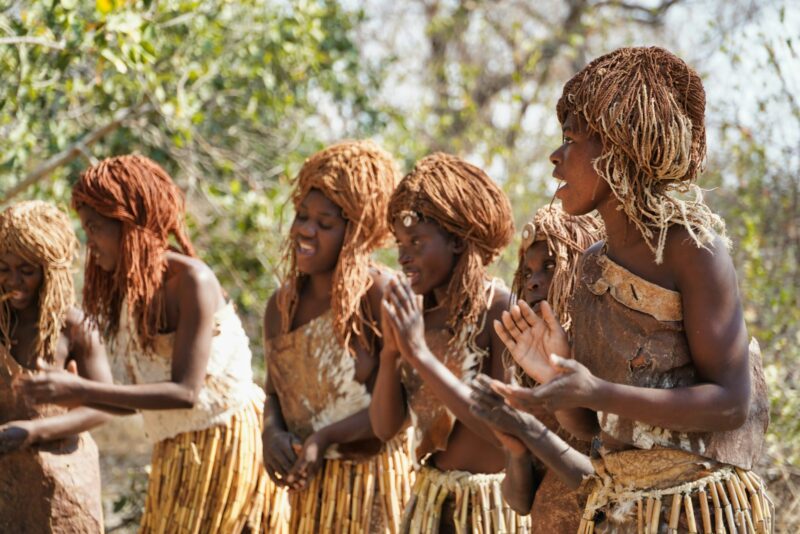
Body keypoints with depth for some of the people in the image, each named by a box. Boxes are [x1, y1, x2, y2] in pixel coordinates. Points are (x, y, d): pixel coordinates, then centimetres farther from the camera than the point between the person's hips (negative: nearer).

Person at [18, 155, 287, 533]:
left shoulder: (192, 281, -17)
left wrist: (79, 388, -26)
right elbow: (134, 400, 9)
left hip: (224, 447, -8)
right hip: (178, 456, 8)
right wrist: (71, 395, -9)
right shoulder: (129, 291, 7)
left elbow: (185, 392, -23)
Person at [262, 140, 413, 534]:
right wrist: (272, 432, -11)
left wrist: (324, 439, -23)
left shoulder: (378, 293, -15)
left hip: (370, 477, -6)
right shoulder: (281, 303, 4)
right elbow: (275, 390, 11)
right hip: (310, 484, 6)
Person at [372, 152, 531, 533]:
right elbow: (385, 426, 1)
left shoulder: (501, 311, -16)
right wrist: (390, 350, -13)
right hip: (428, 501, 6)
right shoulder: (418, 313, 2)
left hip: (492, 503, -6)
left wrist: (420, 354, -25)